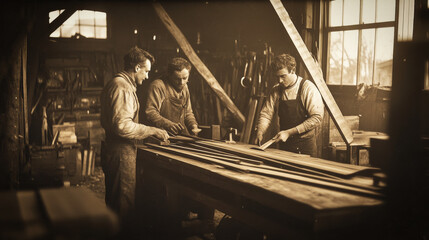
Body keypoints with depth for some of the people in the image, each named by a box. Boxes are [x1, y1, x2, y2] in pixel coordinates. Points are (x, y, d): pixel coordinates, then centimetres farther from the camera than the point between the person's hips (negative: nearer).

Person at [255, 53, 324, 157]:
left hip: (305, 146, -4)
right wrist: (260, 132, -16)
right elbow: (266, 114, 5)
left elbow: (317, 117, -19)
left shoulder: (308, 88, -12)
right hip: (284, 145, 4)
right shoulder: (276, 90, 3)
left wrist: (289, 132, -21)